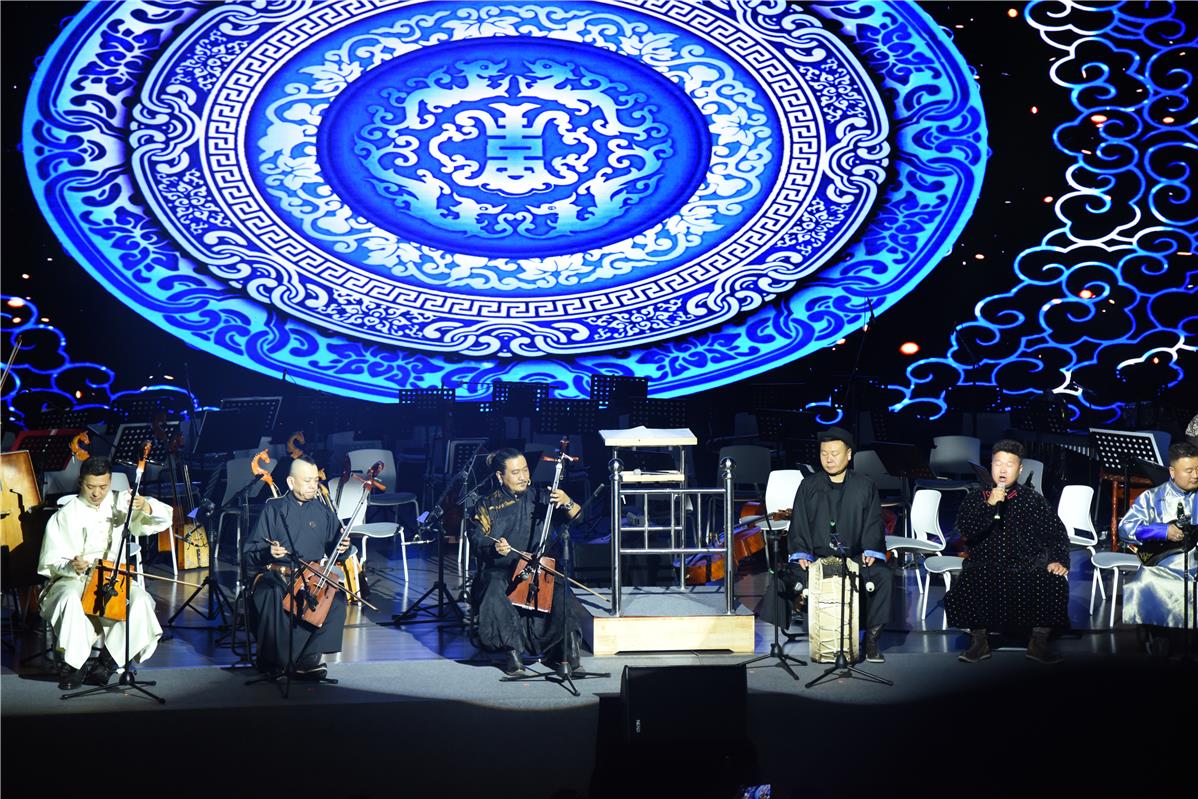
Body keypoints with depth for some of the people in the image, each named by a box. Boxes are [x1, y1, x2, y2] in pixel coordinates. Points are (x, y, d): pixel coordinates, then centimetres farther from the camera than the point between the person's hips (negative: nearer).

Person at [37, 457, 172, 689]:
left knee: (140, 600, -29)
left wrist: (147, 508, -23)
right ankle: (76, 664, -20)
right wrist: (70, 567, -25)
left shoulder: (121, 503, 4)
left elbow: (165, 517, -1)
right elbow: (51, 562, -3)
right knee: (70, 600, -37)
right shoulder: (65, 515, -2)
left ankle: (108, 661, -17)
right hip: (74, 578, -2)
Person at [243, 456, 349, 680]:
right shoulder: (274, 509, 4)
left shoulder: (322, 511, 14)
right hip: (274, 575, -3)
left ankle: (307, 659, -20)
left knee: (336, 597, -28)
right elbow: (249, 550, 0)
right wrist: (268, 553, -21)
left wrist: (342, 547, -6)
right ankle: (272, 660, -19)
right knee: (272, 595, -38)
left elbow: (332, 547, 17)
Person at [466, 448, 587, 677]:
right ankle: (512, 650, -15)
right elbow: (477, 538, -3)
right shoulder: (487, 506, 10)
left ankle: (564, 652, -11)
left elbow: (577, 518, 6)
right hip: (500, 571, 0)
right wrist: (494, 547, -25)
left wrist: (567, 503, -16)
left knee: (561, 596, -29)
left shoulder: (540, 496, 12)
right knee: (495, 593, -34)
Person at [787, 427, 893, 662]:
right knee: (798, 576, -33)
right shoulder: (808, 487, 9)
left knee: (883, 575, -30)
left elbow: (874, 523, 4)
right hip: (817, 556, 0)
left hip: (856, 556, 0)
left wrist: (870, 551, -13)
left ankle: (872, 637, -15)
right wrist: (802, 553, -11)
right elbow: (799, 524, 5)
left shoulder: (865, 487, 9)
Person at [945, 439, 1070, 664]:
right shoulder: (975, 499, 8)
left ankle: (1038, 643, -6)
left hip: (1027, 566, 0)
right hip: (984, 567, 0)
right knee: (963, 591, -31)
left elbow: (1056, 531, 9)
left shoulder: (1031, 499, 9)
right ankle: (979, 642, -3)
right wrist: (990, 505, -20)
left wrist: (1057, 560, -7)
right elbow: (966, 530, -9)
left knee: (1055, 584, -29)